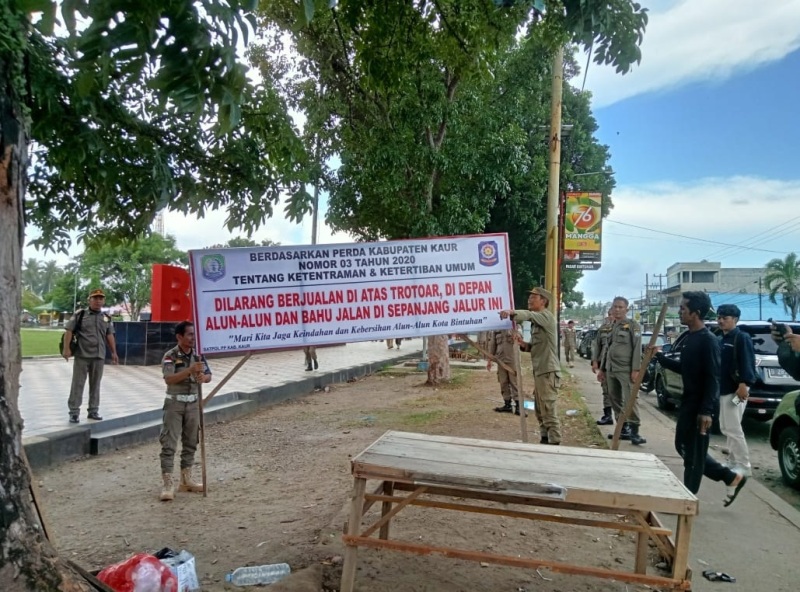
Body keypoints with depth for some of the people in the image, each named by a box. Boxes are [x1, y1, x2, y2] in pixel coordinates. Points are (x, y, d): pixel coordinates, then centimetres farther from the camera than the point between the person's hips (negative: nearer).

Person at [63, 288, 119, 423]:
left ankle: (93, 411, 19)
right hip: (81, 355, -3)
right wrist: (66, 348, -14)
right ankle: (74, 412, 7)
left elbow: (109, 336, 14)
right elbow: (69, 331, -5)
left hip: (99, 356, 4)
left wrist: (113, 352, 9)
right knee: (78, 384, 0)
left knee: (95, 385, 10)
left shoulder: (106, 318, 12)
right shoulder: (79, 315, 0)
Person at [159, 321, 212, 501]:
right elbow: (169, 379, -23)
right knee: (169, 443, -5)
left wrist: (203, 377, -18)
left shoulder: (198, 355, 4)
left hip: (193, 403, 5)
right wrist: (190, 370, -32)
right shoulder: (170, 356, -11)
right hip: (175, 403, -5)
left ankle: (186, 479, 24)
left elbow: (208, 375, 5)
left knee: (190, 442, 12)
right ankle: (168, 484, -2)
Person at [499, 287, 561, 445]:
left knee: (548, 411, -7)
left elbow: (529, 315, -31)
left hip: (548, 371, -10)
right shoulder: (536, 321, 18)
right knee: (540, 410, 16)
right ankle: (545, 440, 26)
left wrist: (512, 312, -48)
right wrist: (524, 345, 1)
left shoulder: (546, 316, -9)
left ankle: (554, 443, -1)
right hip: (539, 371, 10)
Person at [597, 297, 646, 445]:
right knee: (615, 400, 9)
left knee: (630, 400, -9)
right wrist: (602, 368, 19)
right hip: (611, 370, 7)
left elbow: (637, 348, -11)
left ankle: (634, 431, -4)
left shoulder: (632, 325, -3)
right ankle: (623, 429, 18)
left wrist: (636, 369, -18)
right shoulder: (612, 327, 17)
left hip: (626, 370, -7)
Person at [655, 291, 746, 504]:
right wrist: (660, 357, 9)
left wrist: (706, 410, -25)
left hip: (700, 405, -10)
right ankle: (731, 477, 27)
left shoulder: (708, 341, -17)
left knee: (694, 453, 2)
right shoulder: (689, 338, 10)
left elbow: (713, 378, -21)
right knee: (683, 447, 17)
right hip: (688, 402, 10)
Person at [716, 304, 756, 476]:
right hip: (723, 390, 9)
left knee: (733, 429, -8)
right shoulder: (721, 339, 17)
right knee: (725, 428, 13)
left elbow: (748, 363, -17)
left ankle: (744, 465, 0)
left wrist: (744, 384, -26)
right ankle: (733, 461, 22)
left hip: (735, 390, -9)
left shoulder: (742, 338, -7)